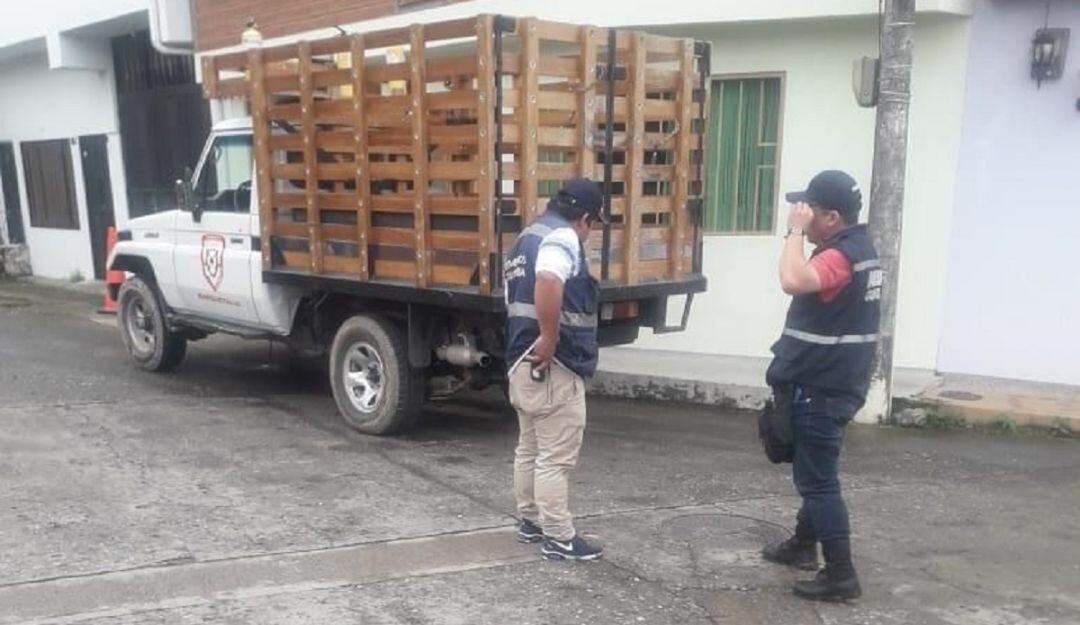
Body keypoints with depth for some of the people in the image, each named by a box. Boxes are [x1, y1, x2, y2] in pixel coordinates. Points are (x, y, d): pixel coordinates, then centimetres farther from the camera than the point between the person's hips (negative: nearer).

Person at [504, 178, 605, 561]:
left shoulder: (529, 235, 17)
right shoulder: (563, 238, -14)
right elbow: (547, 282, -36)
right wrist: (549, 339, -29)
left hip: (523, 361, 10)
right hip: (553, 366, -10)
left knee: (530, 448, 19)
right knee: (556, 457, -3)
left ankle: (530, 521, 31)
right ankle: (559, 539, 5)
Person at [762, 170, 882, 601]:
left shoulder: (840, 255, -21)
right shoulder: (857, 247, 12)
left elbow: (793, 281, -39)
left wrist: (796, 231, -29)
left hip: (820, 389, -11)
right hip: (831, 383, 11)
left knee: (818, 480, -4)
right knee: (815, 472, 22)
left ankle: (840, 574, 3)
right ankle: (803, 545, 36)